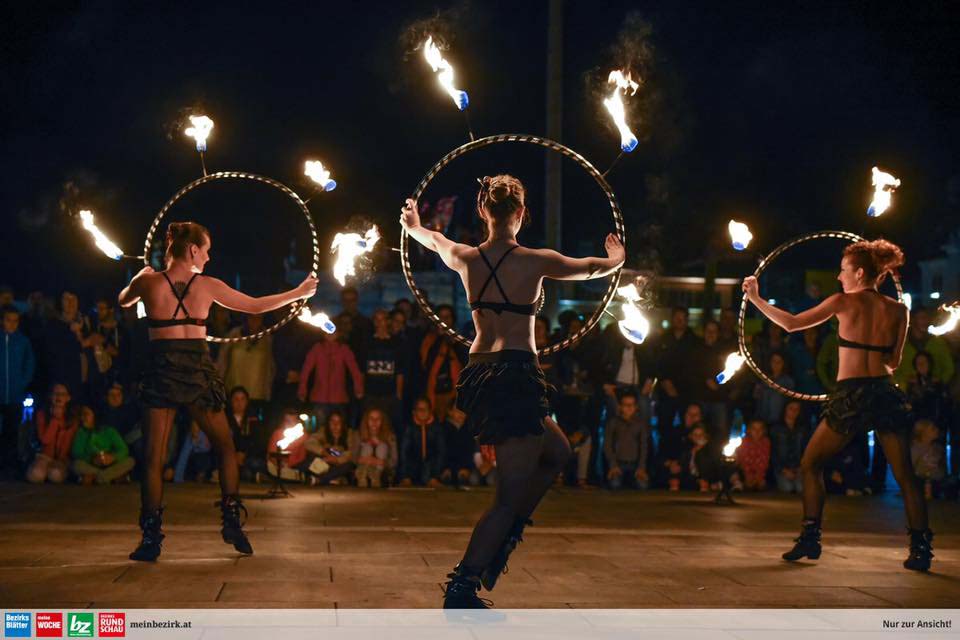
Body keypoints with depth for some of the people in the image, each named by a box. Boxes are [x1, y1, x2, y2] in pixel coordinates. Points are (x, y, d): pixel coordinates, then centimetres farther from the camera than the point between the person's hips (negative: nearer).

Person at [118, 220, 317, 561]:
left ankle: (151, 538, -1)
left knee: (153, 457, 3)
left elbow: (124, 300, 22)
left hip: (161, 372, 0)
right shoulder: (207, 286, -1)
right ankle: (231, 521, 12)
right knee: (225, 447, 18)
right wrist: (298, 293, 20)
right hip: (198, 368, 0)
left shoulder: (148, 283, -1)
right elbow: (255, 306, 9)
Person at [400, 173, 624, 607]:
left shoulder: (465, 259, 5)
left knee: (556, 453, 27)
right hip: (517, 374, -7)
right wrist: (615, 259, 37)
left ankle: (504, 537, 20)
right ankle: (462, 589, -12)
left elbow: (434, 241, 31)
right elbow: (592, 268, 14)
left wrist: (414, 227, 54)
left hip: (477, 376, 7)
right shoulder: (535, 261, -6)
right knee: (510, 497, -4)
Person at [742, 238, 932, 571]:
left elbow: (791, 323, 1)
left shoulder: (844, 302, -1)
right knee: (905, 475, 6)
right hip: (886, 393, 3)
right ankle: (921, 549, -1)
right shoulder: (898, 311, 7)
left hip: (850, 395, -3)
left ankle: (810, 539, 7)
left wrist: (756, 299, 11)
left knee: (811, 465, 13)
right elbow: (893, 362, 11)